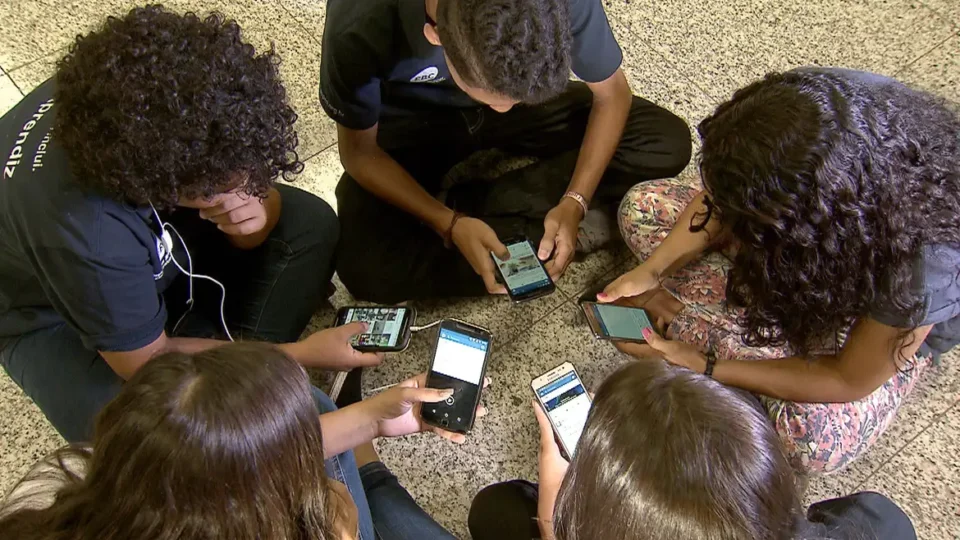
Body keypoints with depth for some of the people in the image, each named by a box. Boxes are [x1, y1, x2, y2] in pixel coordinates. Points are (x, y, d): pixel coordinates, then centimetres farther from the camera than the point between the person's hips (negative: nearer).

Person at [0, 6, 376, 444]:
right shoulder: (83, 229, -43)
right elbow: (149, 363, -28)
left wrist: (254, 212, -35)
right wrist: (299, 354, -23)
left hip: (159, 237, 6)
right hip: (55, 318, -5)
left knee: (311, 224, -11)